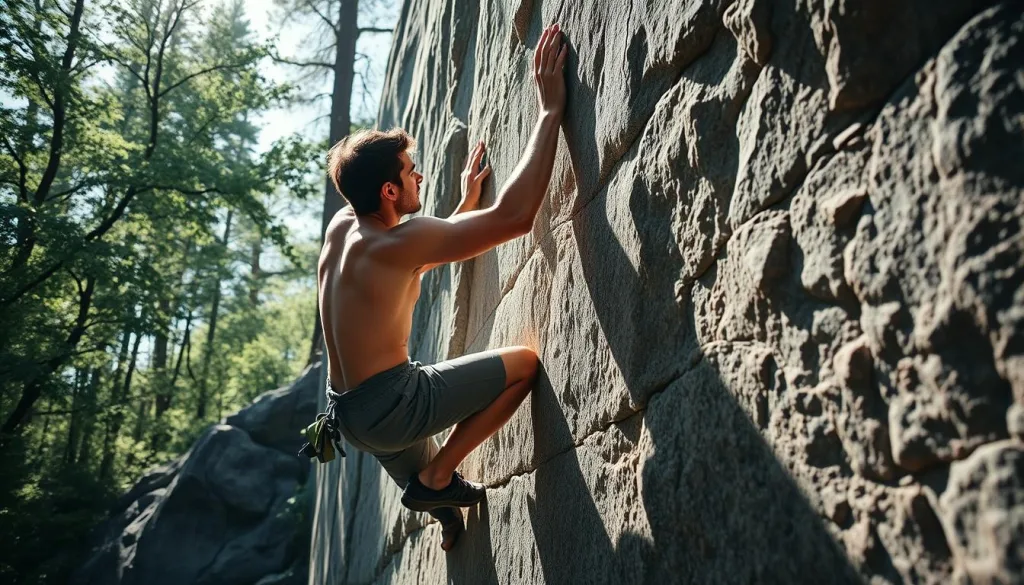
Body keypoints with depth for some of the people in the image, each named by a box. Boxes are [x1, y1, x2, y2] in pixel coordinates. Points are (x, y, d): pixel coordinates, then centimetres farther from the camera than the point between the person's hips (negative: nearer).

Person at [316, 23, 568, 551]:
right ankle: (437, 476, 4)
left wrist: (465, 201, 24)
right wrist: (550, 110, -22)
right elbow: (515, 215, -27)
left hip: (347, 411, 9)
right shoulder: (396, 242, -22)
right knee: (523, 363, -4)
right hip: (389, 406, -9)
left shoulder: (340, 227, 5)